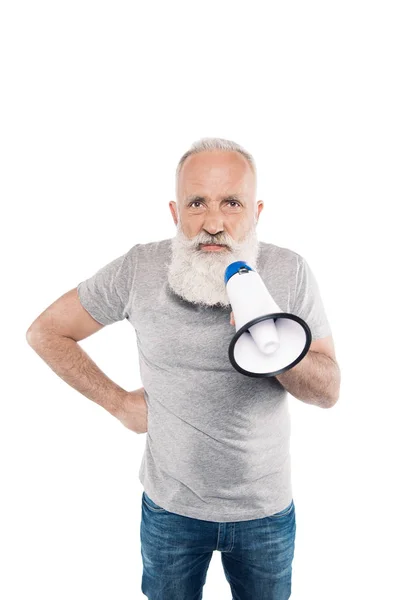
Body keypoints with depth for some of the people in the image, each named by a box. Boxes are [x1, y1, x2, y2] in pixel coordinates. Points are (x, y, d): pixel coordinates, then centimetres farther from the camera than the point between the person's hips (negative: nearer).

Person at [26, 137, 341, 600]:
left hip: (267, 509, 1)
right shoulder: (139, 269, -15)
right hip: (171, 507, 0)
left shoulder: (290, 272, -13)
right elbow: (45, 332, -4)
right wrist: (120, 403, -6)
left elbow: (329, 391, -9)